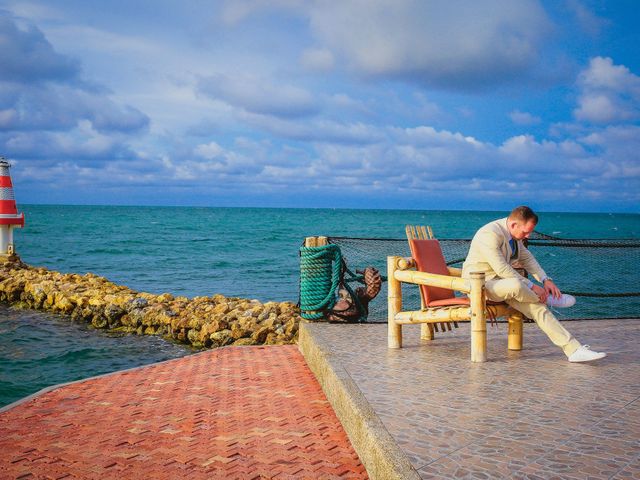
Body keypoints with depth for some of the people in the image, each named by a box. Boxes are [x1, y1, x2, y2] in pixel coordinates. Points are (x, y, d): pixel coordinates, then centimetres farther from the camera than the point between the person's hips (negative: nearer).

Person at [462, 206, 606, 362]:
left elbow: (527, 258, 16)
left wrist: (545, 279, 0)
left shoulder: (515, 234, 4)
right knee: (515, 285, -38)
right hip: (479, 284, -8)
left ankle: (574, 349, -13)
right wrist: (531, 286, -21)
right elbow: (502, 269, -27)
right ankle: (547, 298, -7)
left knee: (538, 307, -11)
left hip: (502, 281, 8)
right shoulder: (489, 234, -25)